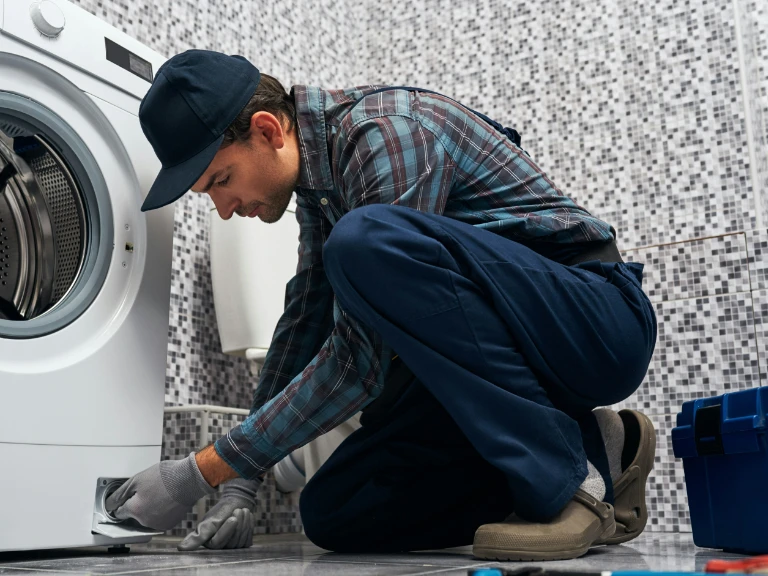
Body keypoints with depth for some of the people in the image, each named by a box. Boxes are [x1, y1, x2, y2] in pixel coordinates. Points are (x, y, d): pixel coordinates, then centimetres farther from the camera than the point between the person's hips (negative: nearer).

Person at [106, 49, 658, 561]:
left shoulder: (386, 134, -22)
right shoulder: (318, 171, 8)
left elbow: (360, 362, -25)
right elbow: (305, 320, 14)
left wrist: (204, 471, -17)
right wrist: (242, 483, 9)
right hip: (501, 352, 9)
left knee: (366, 240, -32)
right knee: (334, 515, -1)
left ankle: (568, 475, -20)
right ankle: (589, 451, 4)